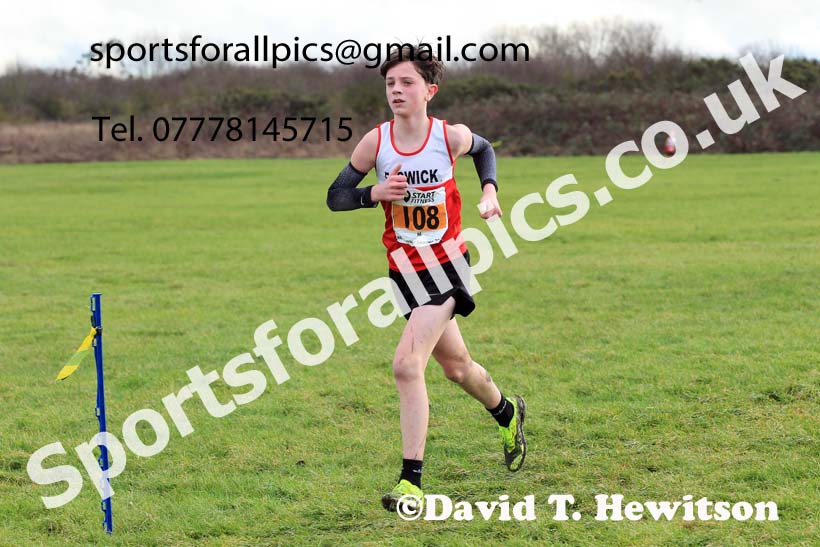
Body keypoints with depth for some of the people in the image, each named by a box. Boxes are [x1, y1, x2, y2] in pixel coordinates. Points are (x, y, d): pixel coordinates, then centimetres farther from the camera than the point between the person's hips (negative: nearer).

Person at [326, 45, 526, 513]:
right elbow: (335, 197, -2)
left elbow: (485, 149, 13)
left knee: (407, 365, -20)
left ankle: (412, 482, -15)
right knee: (456, 366, 19)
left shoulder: (452, 137, -11)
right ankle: (508, 413, 52)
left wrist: (490, 190, -2)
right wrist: (375, 193, -20)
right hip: (405, 271, 4)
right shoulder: (376, 142, -9)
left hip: (448, 265, -4)